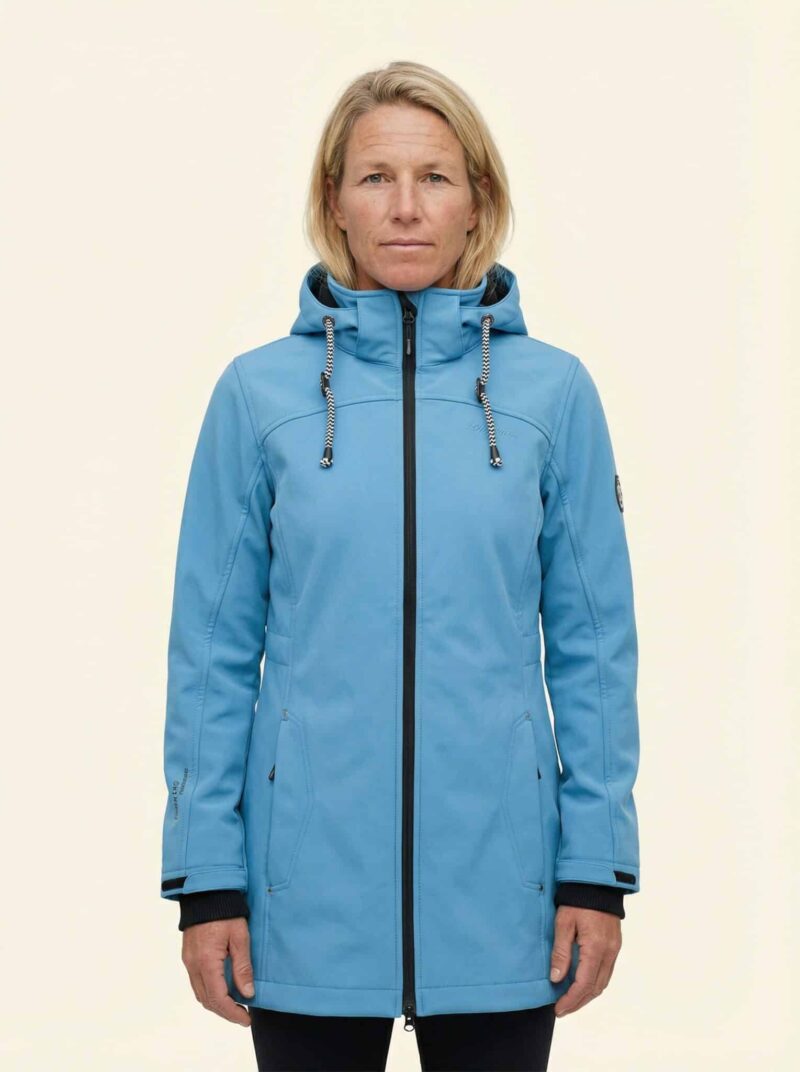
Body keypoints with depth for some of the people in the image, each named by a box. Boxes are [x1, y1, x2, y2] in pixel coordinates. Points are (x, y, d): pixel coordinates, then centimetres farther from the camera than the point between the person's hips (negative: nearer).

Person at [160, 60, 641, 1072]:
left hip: (497, 884, 1)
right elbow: (213, 648, 1)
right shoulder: (258, 391, -1)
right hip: (310, 886, 0)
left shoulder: (551, 390, 1)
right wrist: (206, 876, -2)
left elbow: (594, 644, 3)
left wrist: (597, 870, -1)